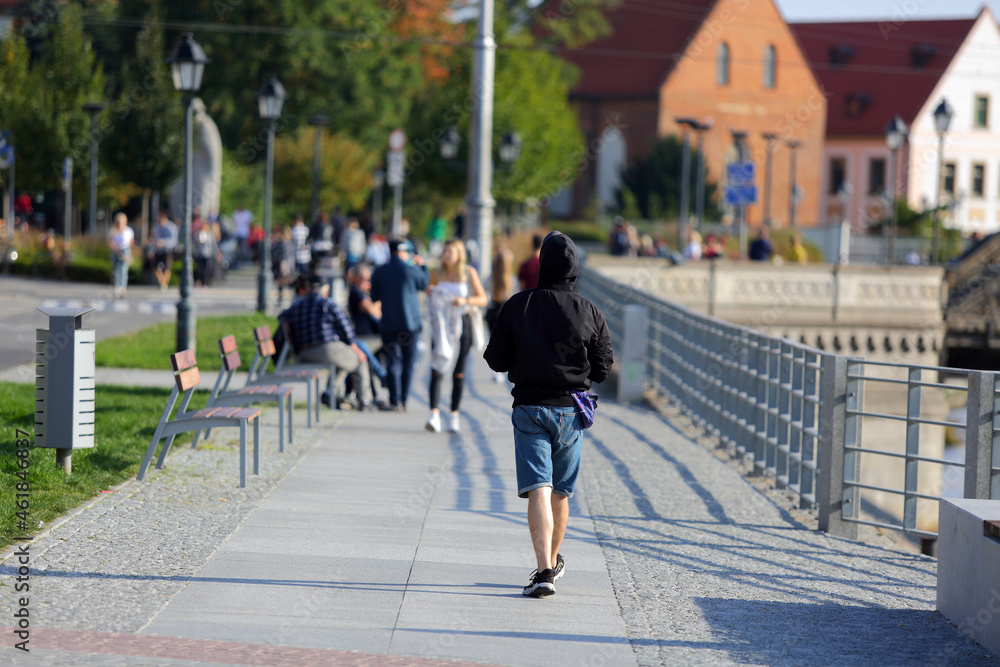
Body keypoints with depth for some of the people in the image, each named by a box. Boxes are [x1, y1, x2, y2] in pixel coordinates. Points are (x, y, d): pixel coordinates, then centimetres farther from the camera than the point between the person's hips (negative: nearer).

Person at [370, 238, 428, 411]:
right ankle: (403, 400, 9)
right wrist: (422, 266, 24)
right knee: (408, 362, 8)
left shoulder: (379, 272, 0)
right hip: (410, 322, -1)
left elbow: (374, 297, 8)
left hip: (388, 324, 1)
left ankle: (395, 400, -8)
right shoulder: (411, 269, -6)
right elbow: (425, 284, 12)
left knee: (394, 361, 3)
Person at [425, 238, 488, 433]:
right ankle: (434, 414, -20)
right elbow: (429, 299, 17)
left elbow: (482, 299, -2)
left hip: (462, 324, 0)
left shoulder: (469, 273, 0)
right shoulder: (437, 274, 5)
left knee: (459, 372, 4)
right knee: (437, 370, -12)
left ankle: (454, 414, 14)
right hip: (441, 326, 0)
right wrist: (430, 293, -5)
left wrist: (465, 300, -18)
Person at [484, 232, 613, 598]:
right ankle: (553, 562, 33)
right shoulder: (590, 313, -4)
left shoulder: (517, 306, -6)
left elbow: (496, 360, 0)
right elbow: (602, 369, 1)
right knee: (561, 492, 17)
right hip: (570, 411, 2)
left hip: (529, 408, -2)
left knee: (538, 490, -8)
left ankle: (544, 571, -21)